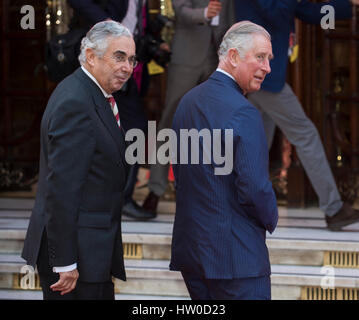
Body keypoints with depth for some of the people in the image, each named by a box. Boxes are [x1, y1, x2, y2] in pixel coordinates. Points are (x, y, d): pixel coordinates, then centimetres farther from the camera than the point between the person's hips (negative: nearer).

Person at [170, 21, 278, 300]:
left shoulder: (188, 101, 11)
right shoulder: (243, 113, -17)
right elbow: (255, 188, -21)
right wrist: (270, 221, -1)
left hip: (189, 245, 9)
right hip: (235, 253, -9)